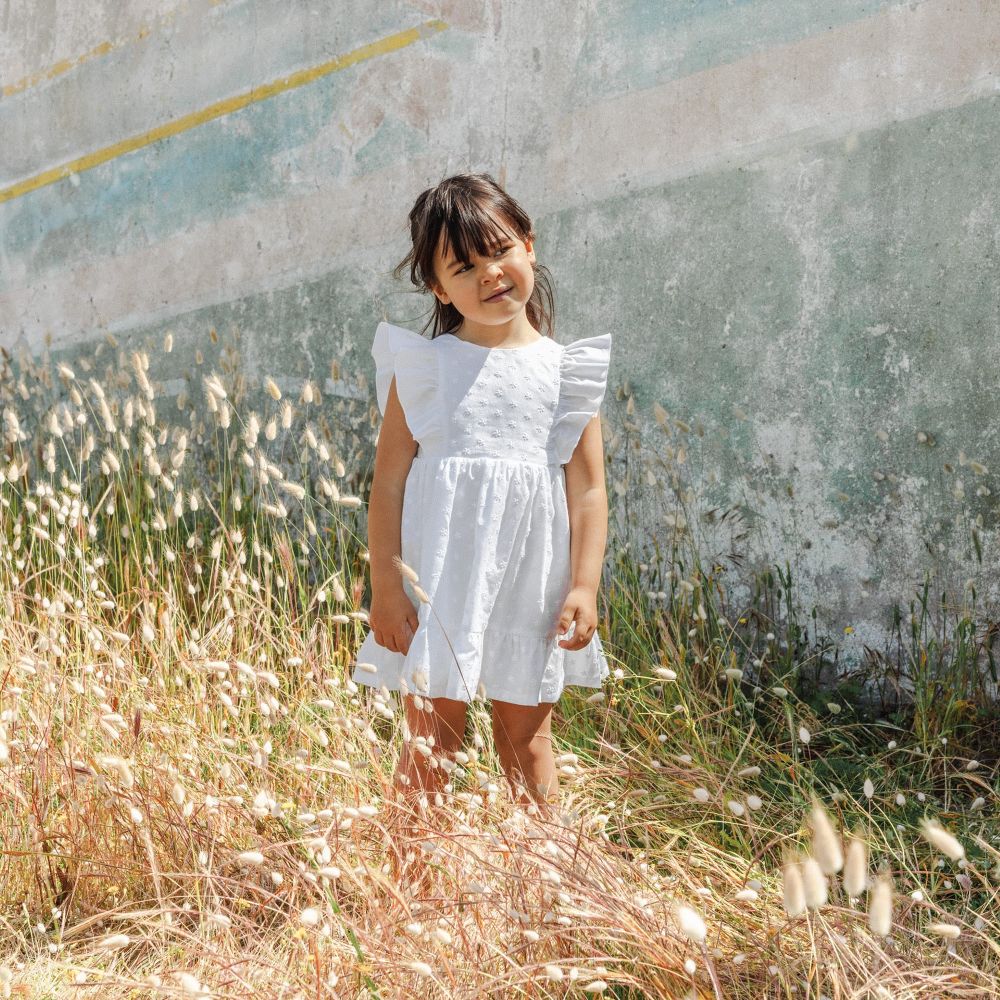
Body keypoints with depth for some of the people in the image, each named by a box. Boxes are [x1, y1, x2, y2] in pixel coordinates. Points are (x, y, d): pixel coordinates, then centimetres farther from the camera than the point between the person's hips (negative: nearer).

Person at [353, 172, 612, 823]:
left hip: (530, 587, 1)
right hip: (441, 584, -1)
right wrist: (386, 588, -7)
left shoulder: (565, 372, 3)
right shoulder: (425, 366, -1)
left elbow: (588, 488, 3)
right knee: (432, 738, 4)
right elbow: (390, 480, -2)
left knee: (527, 737, 12)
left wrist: (584, 587, -6)